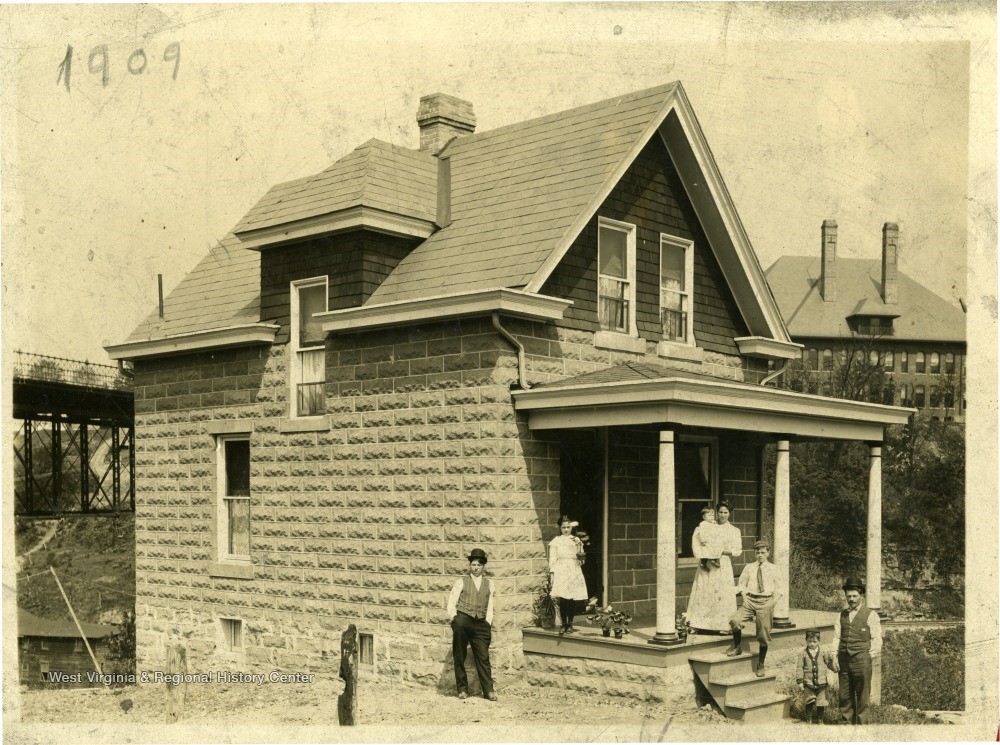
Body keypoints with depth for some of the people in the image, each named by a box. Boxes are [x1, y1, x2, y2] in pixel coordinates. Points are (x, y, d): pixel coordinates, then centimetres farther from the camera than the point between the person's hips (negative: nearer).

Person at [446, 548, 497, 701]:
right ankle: (462, 689, 2)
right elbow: (451, 603, 5)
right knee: (459, 658, -8)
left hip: (480, 624, 2)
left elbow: (490, 608, 18)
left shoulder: (489, 584, 17)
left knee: (483, 657, -3)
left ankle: (488, 690, 4)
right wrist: (454, 619, -8)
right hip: (462, 619, -2)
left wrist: (488, 625, 6)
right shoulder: (462, 581, 9)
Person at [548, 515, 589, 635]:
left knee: (573, 600, -1)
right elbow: (552, 559, 2)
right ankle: (564, 624, 0)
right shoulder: (556, 541, 4)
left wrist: (579, 548, -7)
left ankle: (570, 624, 11)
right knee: (562, 599, -9)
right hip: (560, 572, -2)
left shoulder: (576, 540, 11)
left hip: (574, 572, 2)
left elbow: (581, 559, 12)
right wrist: (551, 574, -5)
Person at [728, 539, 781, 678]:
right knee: (735, 620, -24)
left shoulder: (773, 569, 9)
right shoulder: (749, 567, 13)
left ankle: (760, 665, 16)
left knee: (764, 634, 0)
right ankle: (737, 647, 2)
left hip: (766, 602, -1)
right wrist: (744, 596, -4)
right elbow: (742, 584, 13)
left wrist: (772, 603, -3)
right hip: (750, 600, 1)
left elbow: (778, 588, 9)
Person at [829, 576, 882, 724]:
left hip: (862, 660, -4)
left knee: (862, 698, -2)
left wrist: (869, 658, -5)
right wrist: (834, 657, 6)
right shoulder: (841, 615, 16)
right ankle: (848, 724, 13)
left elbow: (876, 639, 1)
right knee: (845, 697, 5)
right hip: (843, 661, 4)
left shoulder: (870, 615, 3)